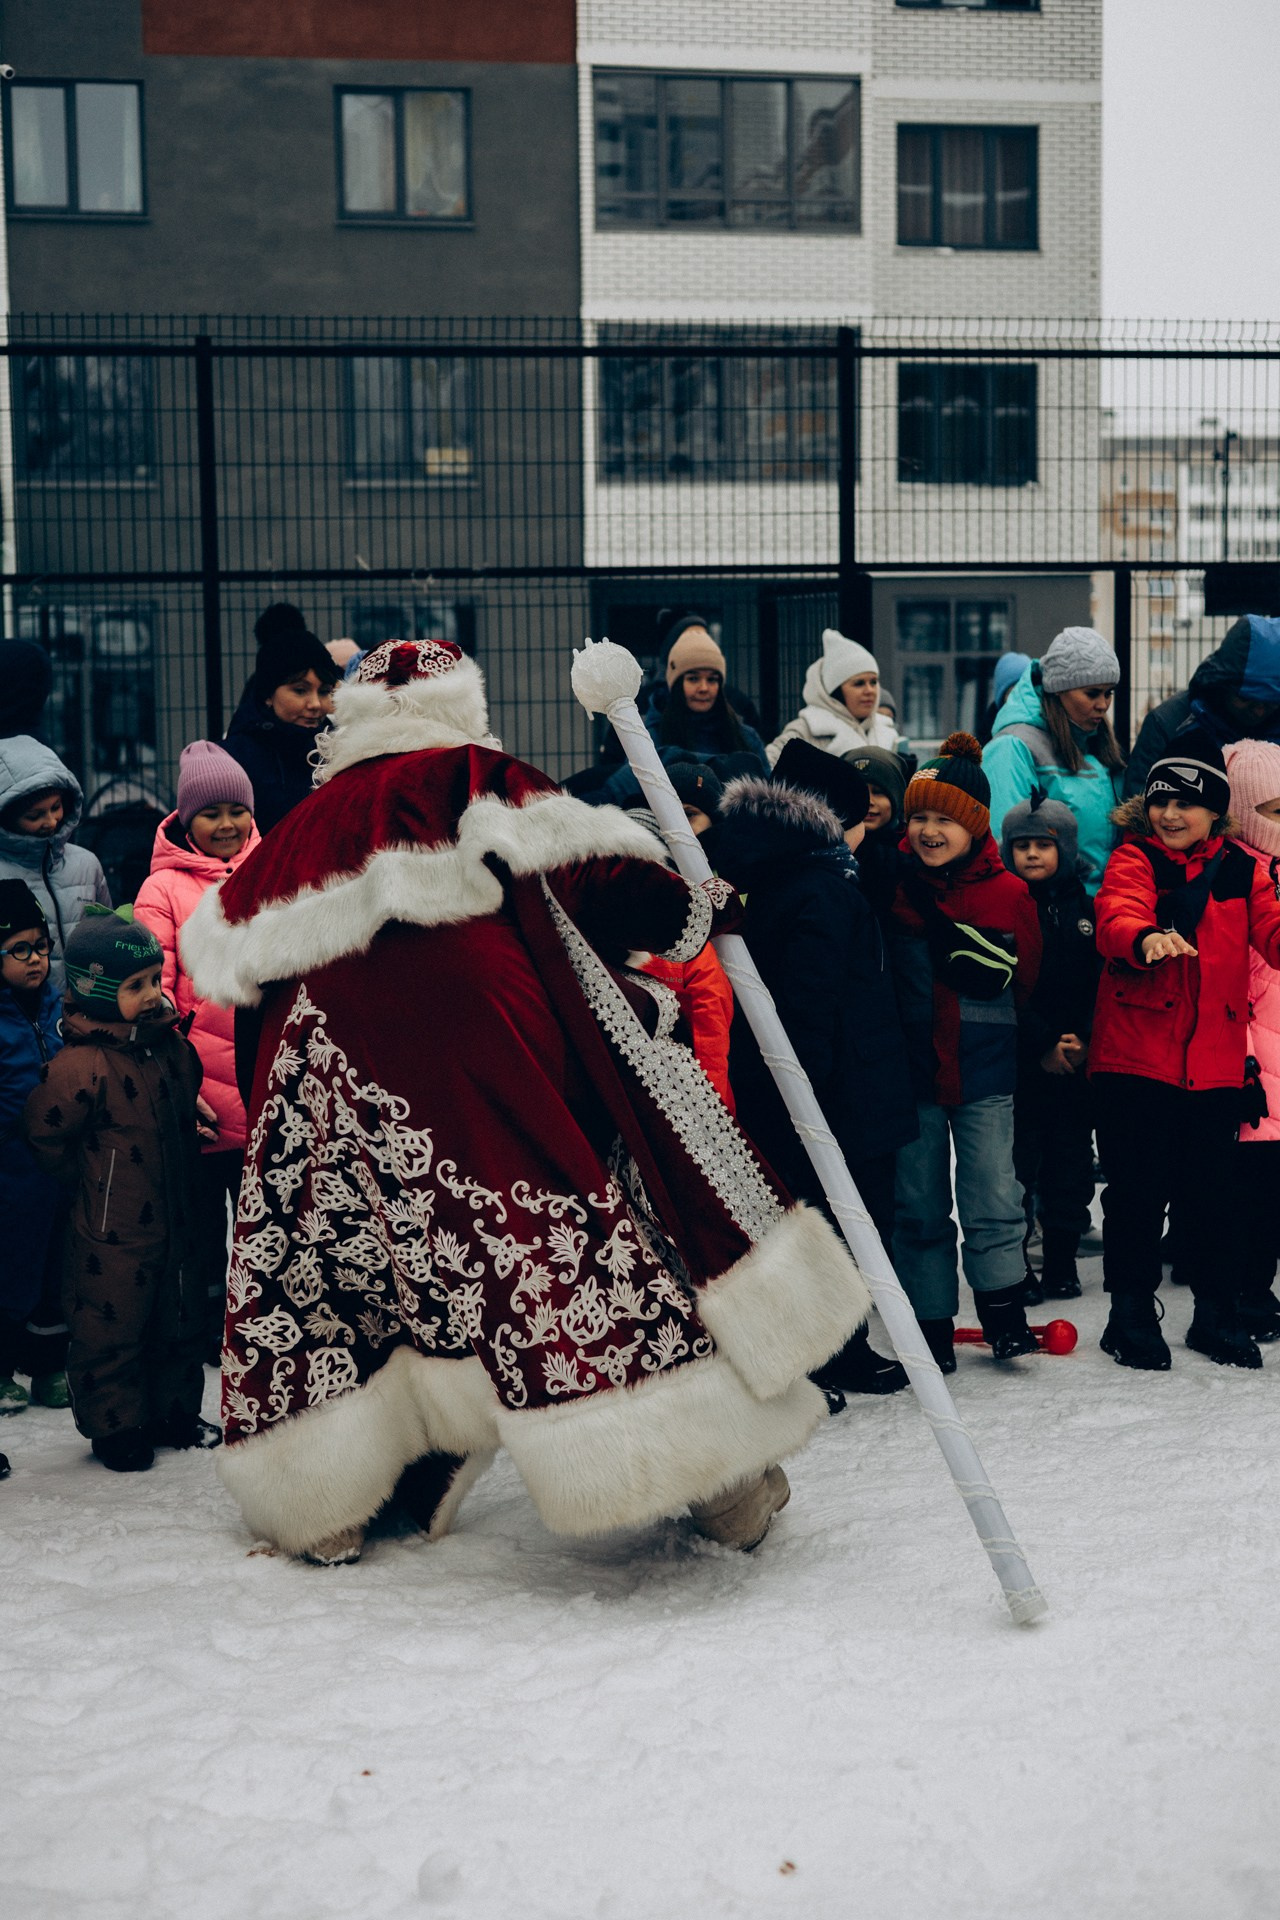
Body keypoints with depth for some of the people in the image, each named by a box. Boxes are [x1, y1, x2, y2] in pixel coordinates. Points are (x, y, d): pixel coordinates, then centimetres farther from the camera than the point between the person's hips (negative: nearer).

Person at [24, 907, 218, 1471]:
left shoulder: (171, 1044, 1)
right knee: (111, 1329, 4)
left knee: (180, 1320, 18)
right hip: (112, 1232, -7)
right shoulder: (78, 1066, -23)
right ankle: (116, 1429, 19)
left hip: (173, 1217, 7)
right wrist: (92, 1177, -9)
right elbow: (44, 1137, -19)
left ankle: (174, 1413, 34)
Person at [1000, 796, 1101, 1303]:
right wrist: (1043, 1045, -14)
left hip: (1077, 1064, 4)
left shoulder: (1082, 908, 9)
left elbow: (1101, 983, 5)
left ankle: (1061, 1264, 19)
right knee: (1017, 1164, -1)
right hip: (1017, 1061, -4)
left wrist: (1084, 1040, -9)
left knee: (1071, 1163, 8)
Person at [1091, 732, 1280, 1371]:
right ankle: (1131, 1313, 16)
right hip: (1135, 1055, -3)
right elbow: (1117, 916, -21)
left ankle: (1217, 1313, 23)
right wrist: (1146, 937, -44)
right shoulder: (1134, 859, -1)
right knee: (1137, 1190, 2)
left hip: (1214, 1061, 3)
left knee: (1211, 1191, 9)